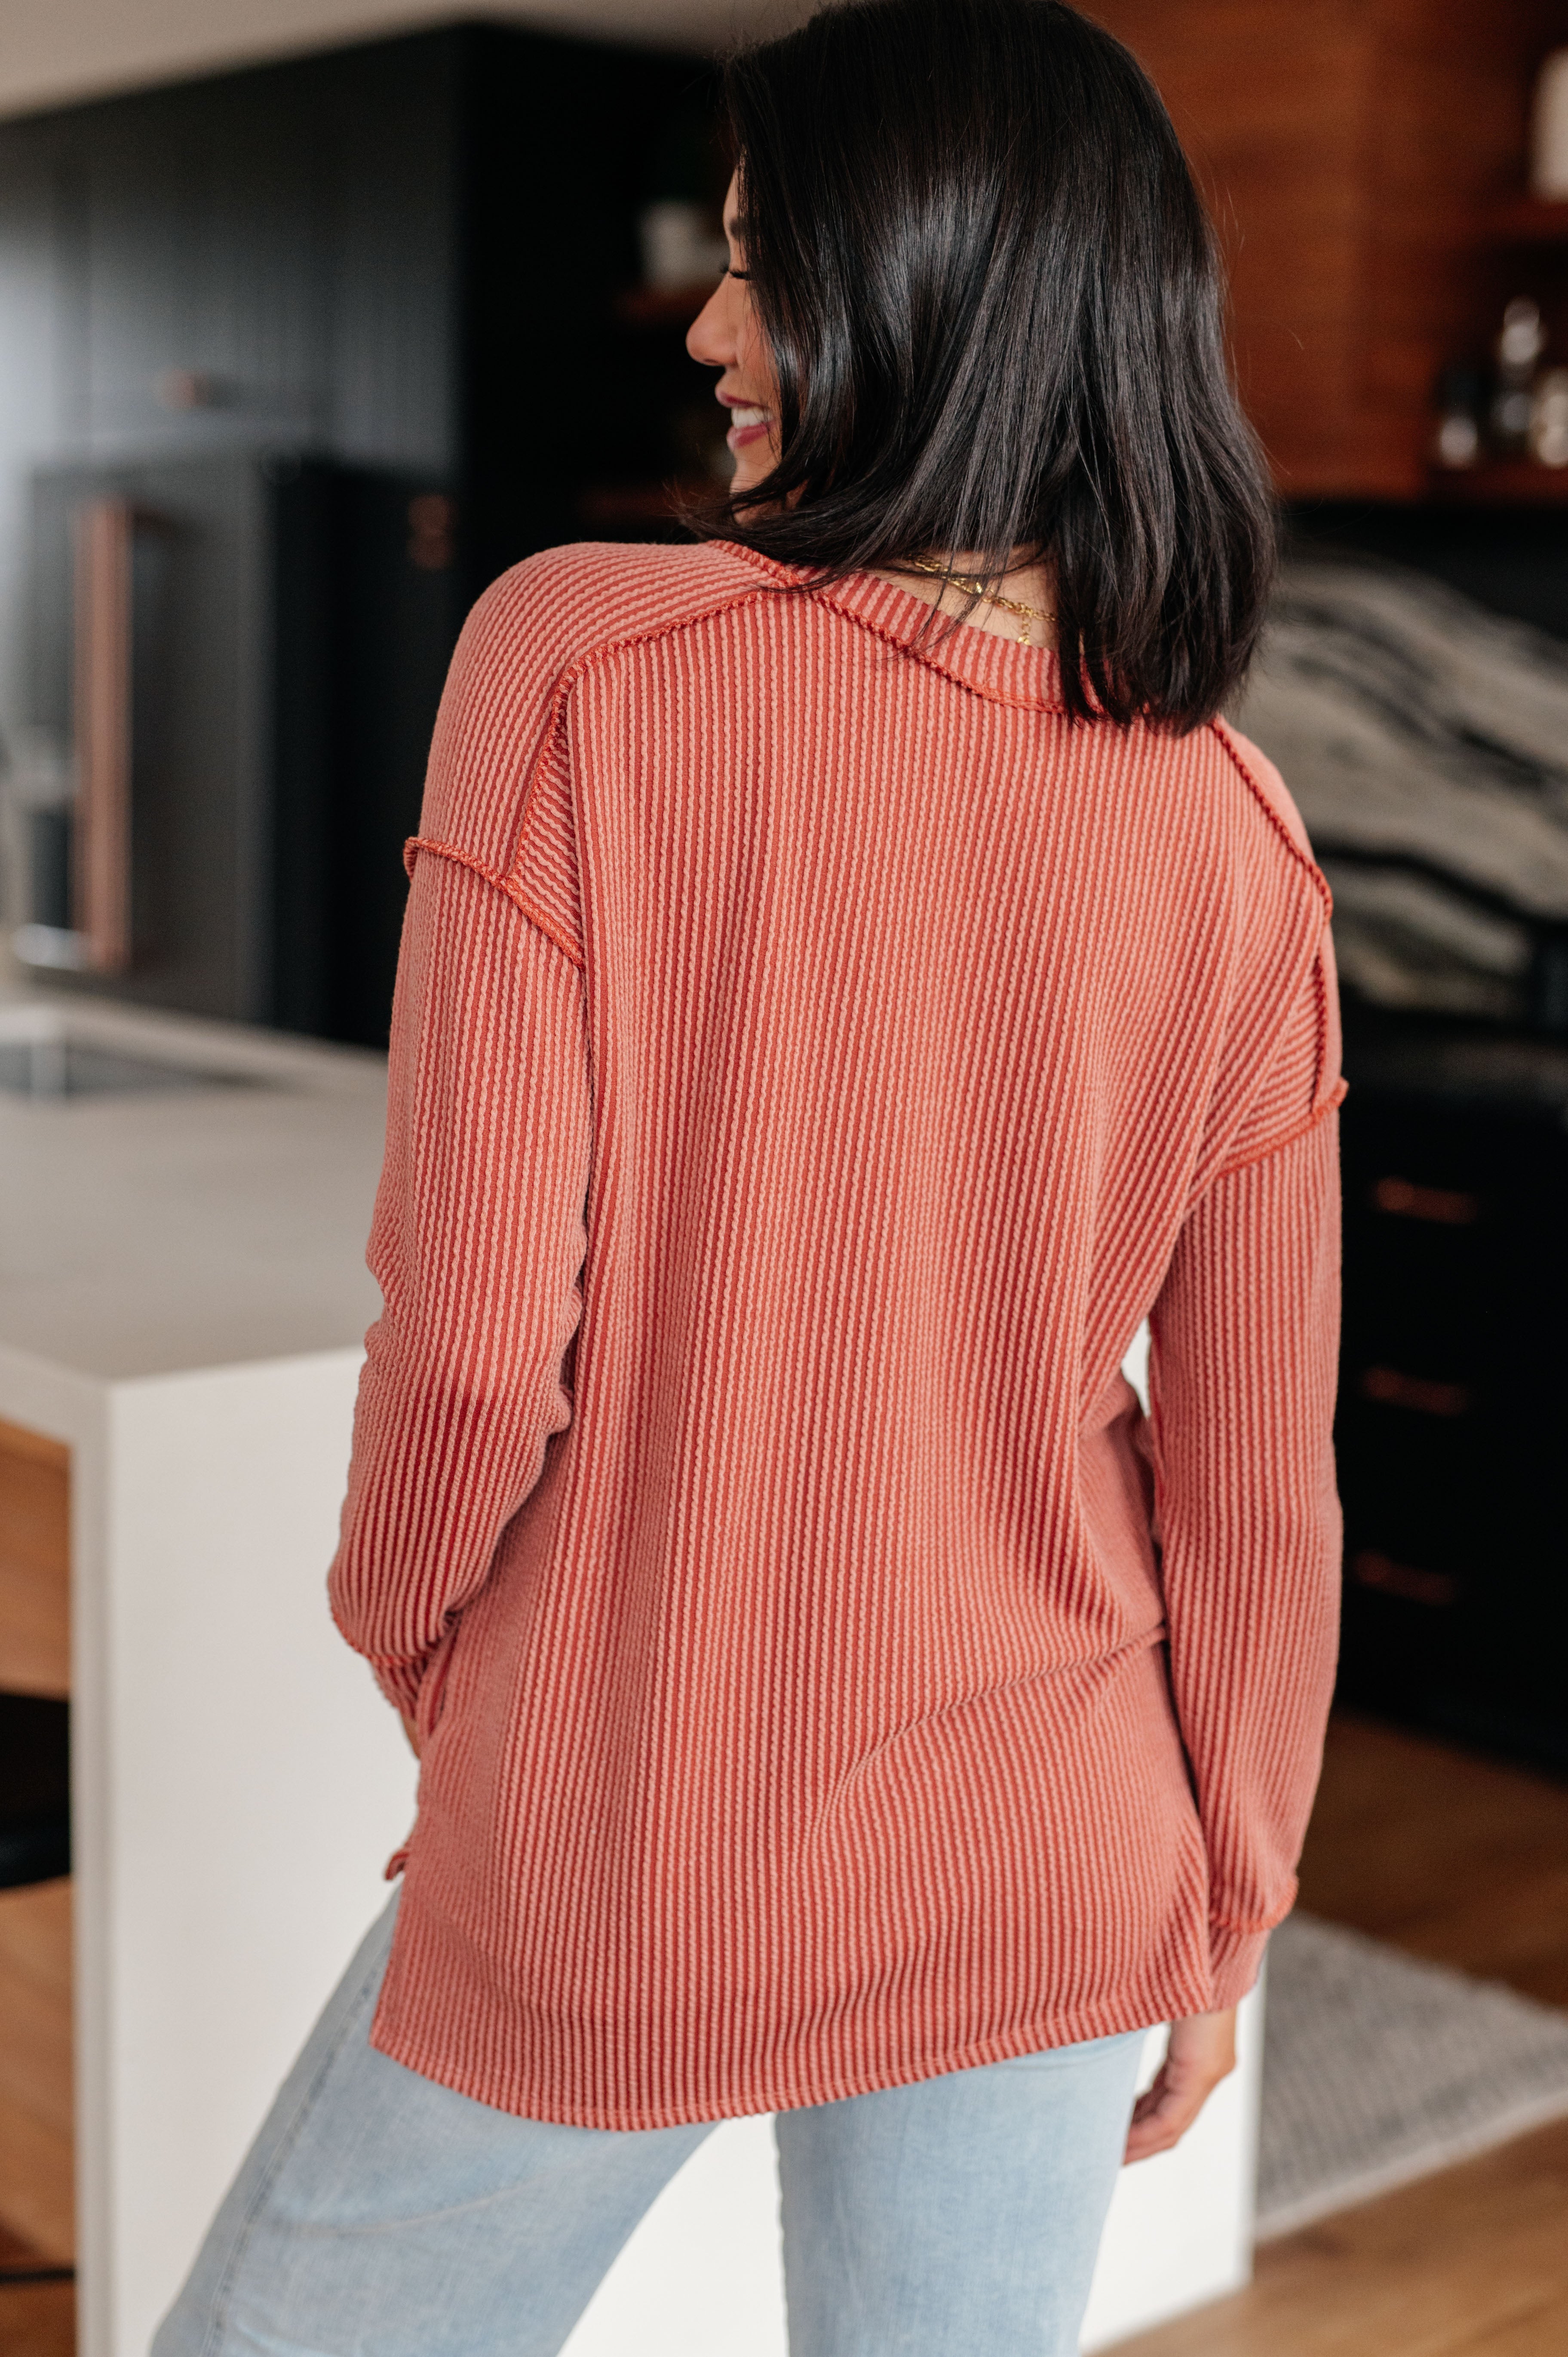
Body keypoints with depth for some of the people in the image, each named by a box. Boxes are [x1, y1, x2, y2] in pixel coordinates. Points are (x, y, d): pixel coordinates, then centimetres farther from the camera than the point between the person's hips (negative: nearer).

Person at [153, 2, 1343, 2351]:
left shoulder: (578, 661, -17)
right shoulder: (1232, 834, -6)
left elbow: (474, 1336, -20)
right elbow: (1258, 1480, -2)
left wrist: (409, 1625, 2)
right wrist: (1223, 1919, 12)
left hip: (620, 1876, -3)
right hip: (1051, 1879, 4)